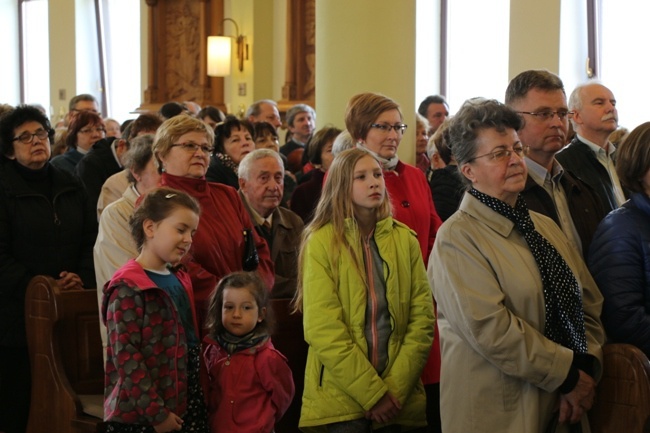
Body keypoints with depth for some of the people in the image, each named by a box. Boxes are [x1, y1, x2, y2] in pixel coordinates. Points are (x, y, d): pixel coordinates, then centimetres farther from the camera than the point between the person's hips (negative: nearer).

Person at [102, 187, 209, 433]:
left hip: (182, 407, 8)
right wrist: (155, 413, -18)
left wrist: (197, 400, 15)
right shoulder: (128, 288, -14)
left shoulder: (179, 281, 13)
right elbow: (125, 356, -19)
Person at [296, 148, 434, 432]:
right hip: (343, 396, -3)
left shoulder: (404, 239, 5)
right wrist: (372, 393, -15)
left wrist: (395, 389, -10)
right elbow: (323, 330, -11)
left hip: (396, 395, 3)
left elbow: (423, 317, 0)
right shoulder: (322, 242, -6)